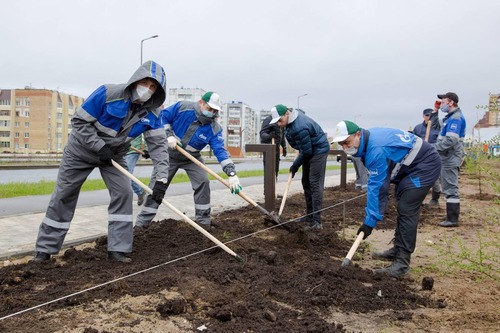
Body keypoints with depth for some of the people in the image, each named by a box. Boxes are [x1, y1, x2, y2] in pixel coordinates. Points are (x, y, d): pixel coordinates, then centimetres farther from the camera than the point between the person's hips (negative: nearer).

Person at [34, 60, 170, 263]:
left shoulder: (151, 113, -17)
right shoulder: (108, 94, -28)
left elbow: (158, 145, -21)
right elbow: (79, 121, -22)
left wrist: (161, 179, -32)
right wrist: (100, 147, -28)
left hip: (114, 155, 3)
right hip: (82, 149, -3)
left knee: (124, 193, -12)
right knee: (63, 196, 2)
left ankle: (118, 249, -2)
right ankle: (45, 248, 16)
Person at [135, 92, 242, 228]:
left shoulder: (214, 129, -22)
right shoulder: (182, 107, -23)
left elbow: (220, 151, -31)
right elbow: (163, 117, -10)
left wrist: (231, 173, -43)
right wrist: (169, 135, -24)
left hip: (192, 159, 1)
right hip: (169, 154, -1)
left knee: (203, 182, -15)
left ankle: (203, 219, 0)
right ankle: (142, 221, 8)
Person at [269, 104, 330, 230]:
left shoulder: (299, 128, -32)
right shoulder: (291, 119, -2)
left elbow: (306, 151, -25)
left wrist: (295, 165, -11)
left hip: (318, 151, -10)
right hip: (309, 151, 10)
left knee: (315, 184, -14)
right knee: (306, 183, 13)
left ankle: (316, 221, -15)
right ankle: (309, 214, 22)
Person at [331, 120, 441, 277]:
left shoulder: (376, 150, -31)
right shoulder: (368, 141, 0)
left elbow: (377, 187, -29)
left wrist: (369, 222, -25)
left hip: (425, 165, -11)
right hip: (410, 166, 11)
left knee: (407, 211, -16)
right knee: (403, 207, 16)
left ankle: (402, 263, -14)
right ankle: (398, 250, 27)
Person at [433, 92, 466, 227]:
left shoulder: (456, 118, -16)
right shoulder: (451, 117, 16)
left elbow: (450, 140, -26)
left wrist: (433, 148, -20)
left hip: (450, 159, -10)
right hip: (447, 158, 10)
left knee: (450, 188, -6)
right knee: (449, 187, 16)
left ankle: (452, 219, -1)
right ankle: (452, 216, 25)